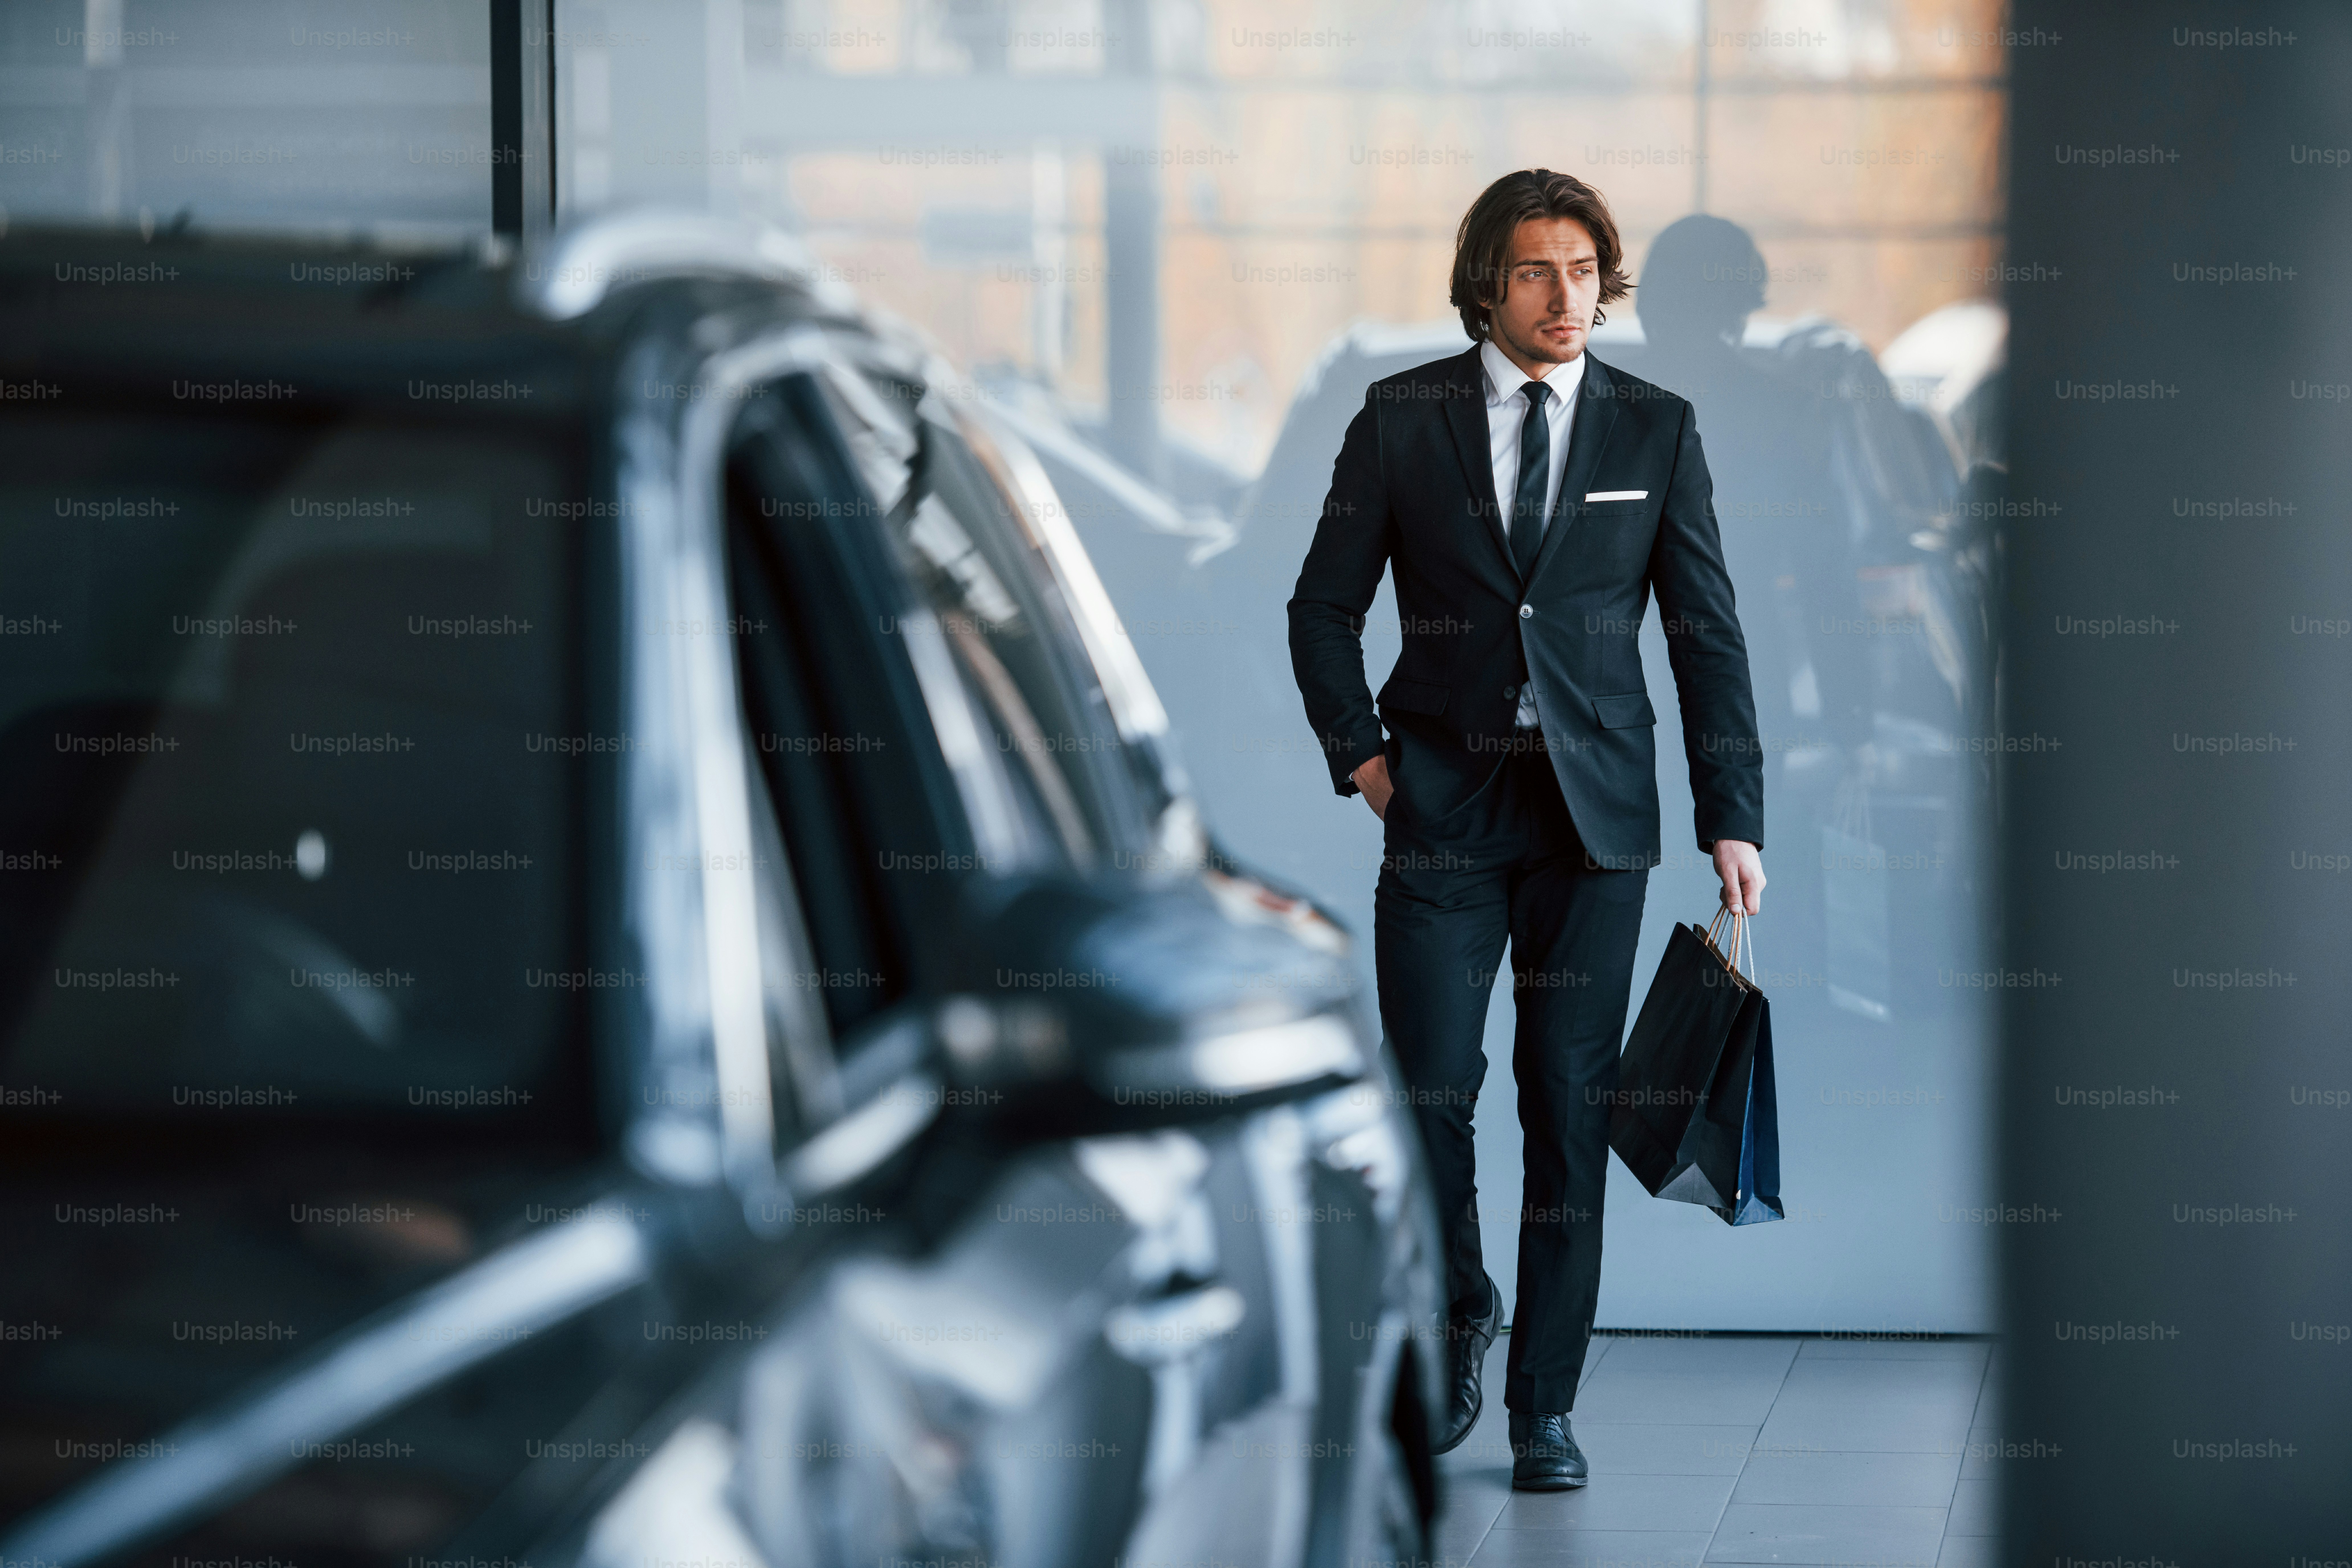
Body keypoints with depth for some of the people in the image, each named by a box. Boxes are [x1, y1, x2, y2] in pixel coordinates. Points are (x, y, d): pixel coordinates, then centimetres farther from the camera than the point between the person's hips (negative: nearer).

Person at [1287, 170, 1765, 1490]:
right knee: (1430, 1089, -4)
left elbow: (1708, 630, 5)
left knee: (1571, 1105, 0)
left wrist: (1733, 817, -1)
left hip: (1596, 811, 0)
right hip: (1445, 802, 0)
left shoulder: (1656, 430, 4)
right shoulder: (1402, 420, 3)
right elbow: (1326, 607, 11)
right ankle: (1461, 1315, 24)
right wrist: (1360, 753, 0)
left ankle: (1546, 1406, 7)